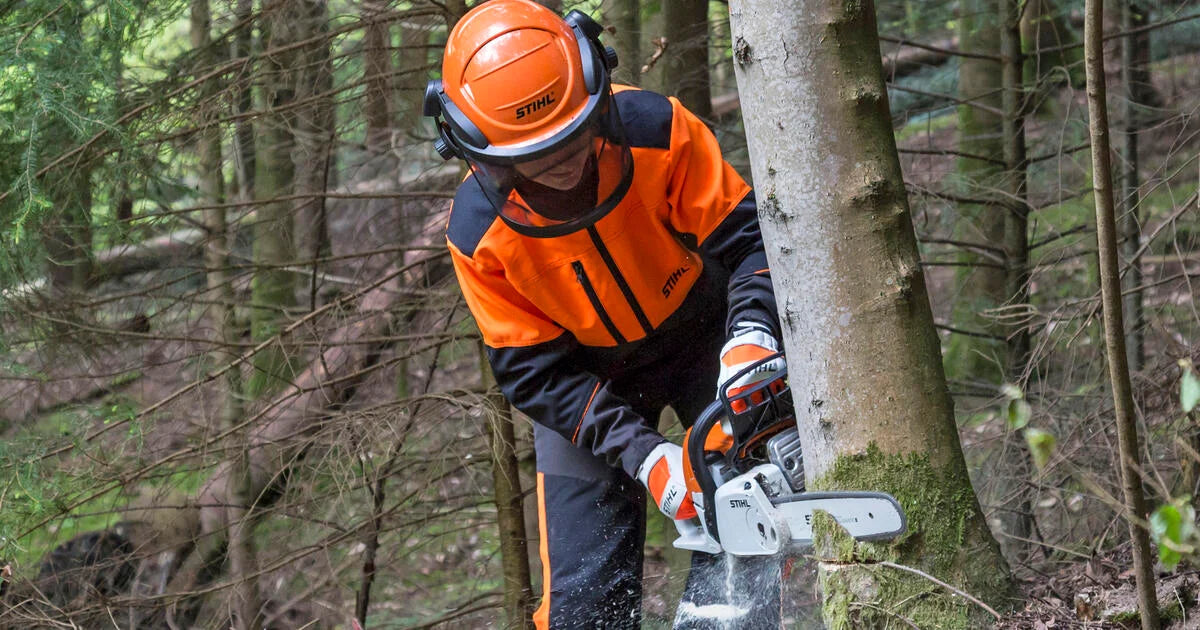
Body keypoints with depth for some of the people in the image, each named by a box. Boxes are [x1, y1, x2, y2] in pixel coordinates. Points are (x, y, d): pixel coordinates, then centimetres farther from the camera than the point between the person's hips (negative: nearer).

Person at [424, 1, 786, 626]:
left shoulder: (656, 130, -29)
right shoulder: (479, 232, -26)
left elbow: (743, 235, -21)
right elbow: (533, 373, -20)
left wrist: (751, 334, -40)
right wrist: (641, 454, -30)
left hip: (702, 335, 0)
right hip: (584, 377, 0)